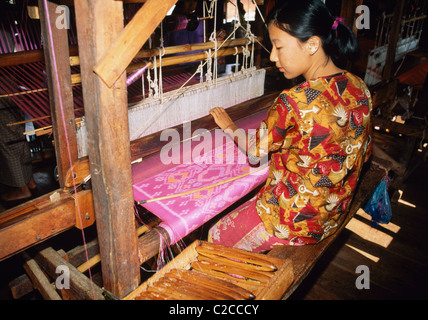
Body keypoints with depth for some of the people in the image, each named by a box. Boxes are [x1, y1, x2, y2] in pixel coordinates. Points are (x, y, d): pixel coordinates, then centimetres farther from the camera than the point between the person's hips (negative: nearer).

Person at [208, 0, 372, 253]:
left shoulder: (294, 102, -29)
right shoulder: (360, 89, -7)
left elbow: (256, 149, -11)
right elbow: (364, 152, 6)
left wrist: (229, 126, 9)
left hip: (296, 220, -8)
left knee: (216, 237, 15)